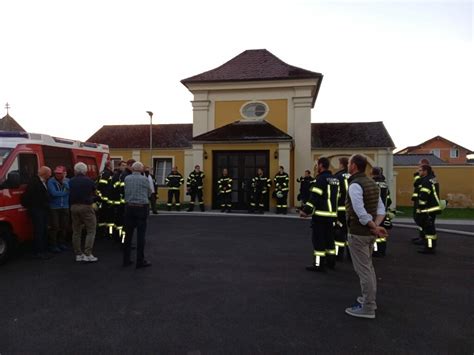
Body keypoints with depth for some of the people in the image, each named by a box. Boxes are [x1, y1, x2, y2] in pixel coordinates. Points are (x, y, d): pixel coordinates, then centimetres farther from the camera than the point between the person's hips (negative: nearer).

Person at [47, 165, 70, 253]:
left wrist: (65, 183, -18)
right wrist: (66, 192, -11)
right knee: (54, 227, -4)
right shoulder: (51, 181, -7)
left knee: (64, 226, 9)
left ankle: (61, 243, 24)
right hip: (54, 207, -4)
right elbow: (54, 193, -19)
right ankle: (53, 245, 6)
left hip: (65, 207, 4)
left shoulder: (68, 181, 7)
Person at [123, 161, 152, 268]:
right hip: (142, 207, -3)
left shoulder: (127, 178, 3)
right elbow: (149, 193, 5)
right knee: (141, 235, 0)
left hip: (129, 207, 4)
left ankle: (126, 259, 18)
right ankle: (140, 261, 3)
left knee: (128, 234, 11)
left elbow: (125, 192, 10)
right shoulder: (144, 179, -6)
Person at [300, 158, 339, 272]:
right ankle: (331, 261, 24)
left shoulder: (320, 179, -13)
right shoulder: (335, 179, 14)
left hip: (321, 214, -9)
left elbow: (314, 197, -19)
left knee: (318, 238, -3)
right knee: (329, 237, 16)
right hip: (332, 213, 9)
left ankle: (319, 264, -1)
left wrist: (306, 210, -14)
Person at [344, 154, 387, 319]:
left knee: (363, 269, 0)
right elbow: (381, 209, 5)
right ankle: (369, 298, 35)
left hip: (358, 233, -9)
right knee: (368, 266, 21)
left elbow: (360, 213, -27)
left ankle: (368, 308, 10)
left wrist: (374, 228, -16)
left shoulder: (354, 185, -19)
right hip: (369, 233, 9)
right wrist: (376, 226, -8)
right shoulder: (371, 183, 9)